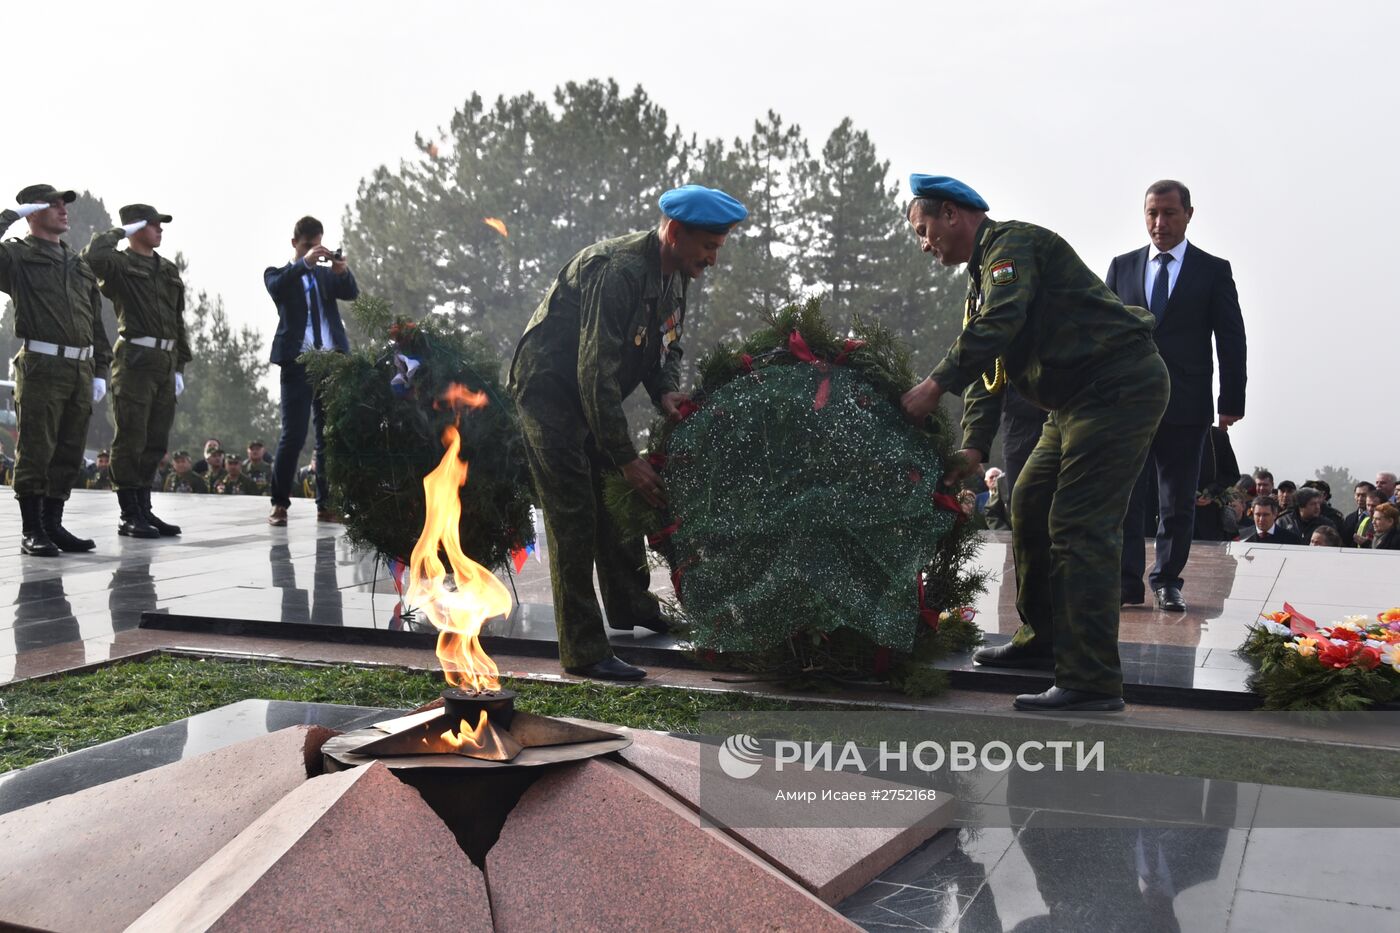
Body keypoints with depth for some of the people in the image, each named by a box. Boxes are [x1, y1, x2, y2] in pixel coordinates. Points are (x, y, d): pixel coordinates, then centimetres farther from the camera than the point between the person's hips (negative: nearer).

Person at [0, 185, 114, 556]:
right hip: (41, 368, -6)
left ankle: (53, 525, 17)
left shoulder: (80, 265, 21)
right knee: (35, 452, -3)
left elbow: (96, 322, 20)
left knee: (69, 455, 8)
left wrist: (100, 370, 13)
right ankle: (31, 531, 5)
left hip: (81, 371, 6)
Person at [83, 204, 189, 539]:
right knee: (131, 441, -3)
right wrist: (119, 232, -8)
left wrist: (180, 365, 16)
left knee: (156, 442, 10)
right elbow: (92, 256, -26)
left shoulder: (169, 269, 19)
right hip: (135, 360, -7)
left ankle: (144, 510, 19)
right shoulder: (120, 264, -2)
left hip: (165, 362, 7)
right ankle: (129, 516, 2)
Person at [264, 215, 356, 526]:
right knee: (293, 435, -7)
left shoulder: (326, 274, 17)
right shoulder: (279, 274, 8)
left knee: (329, 434, 4)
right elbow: (276, 289, -15)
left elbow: (352, 293, -1)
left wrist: (343, 271, -20)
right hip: (298, 360, -4)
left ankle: (325, 504, 9)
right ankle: (279, 504, 1)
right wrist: (304, 262, -25)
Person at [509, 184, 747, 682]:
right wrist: (627, 458, -29)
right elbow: (595, 373, -32)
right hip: (550, 392, -9)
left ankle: (631, 604, 37)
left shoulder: (675, 275, 0)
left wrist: (666, 392, -9)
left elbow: (667, 347, 14)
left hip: (593, 395, 9)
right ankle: (584, 652, -3)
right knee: (574, 519, -10)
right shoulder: (617, 271, -30)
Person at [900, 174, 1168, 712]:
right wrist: (974, 447, 2)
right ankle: (1043, 641, 30)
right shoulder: (981, 277, 21)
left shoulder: (1011, 243, -9)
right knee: (1029, 507, 16)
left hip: (1118, 385, -11)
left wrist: (937, 384, -29)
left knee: (1078, 529, -15)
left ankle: (1092, 683, -13)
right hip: (1079, 400, 11)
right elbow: (987, 371, 15)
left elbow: (1000, 322, -29)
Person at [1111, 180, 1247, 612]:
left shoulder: (1213, 270, 5)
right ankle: (1128, 584, 4)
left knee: (1179, 501, 6)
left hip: (1185, 404, -1)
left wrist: (1231, 401, -3)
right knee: (1125, 497, -1)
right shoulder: (1122, 267, 11)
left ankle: (1167, 581, 16)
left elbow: (1231, 339, 3)